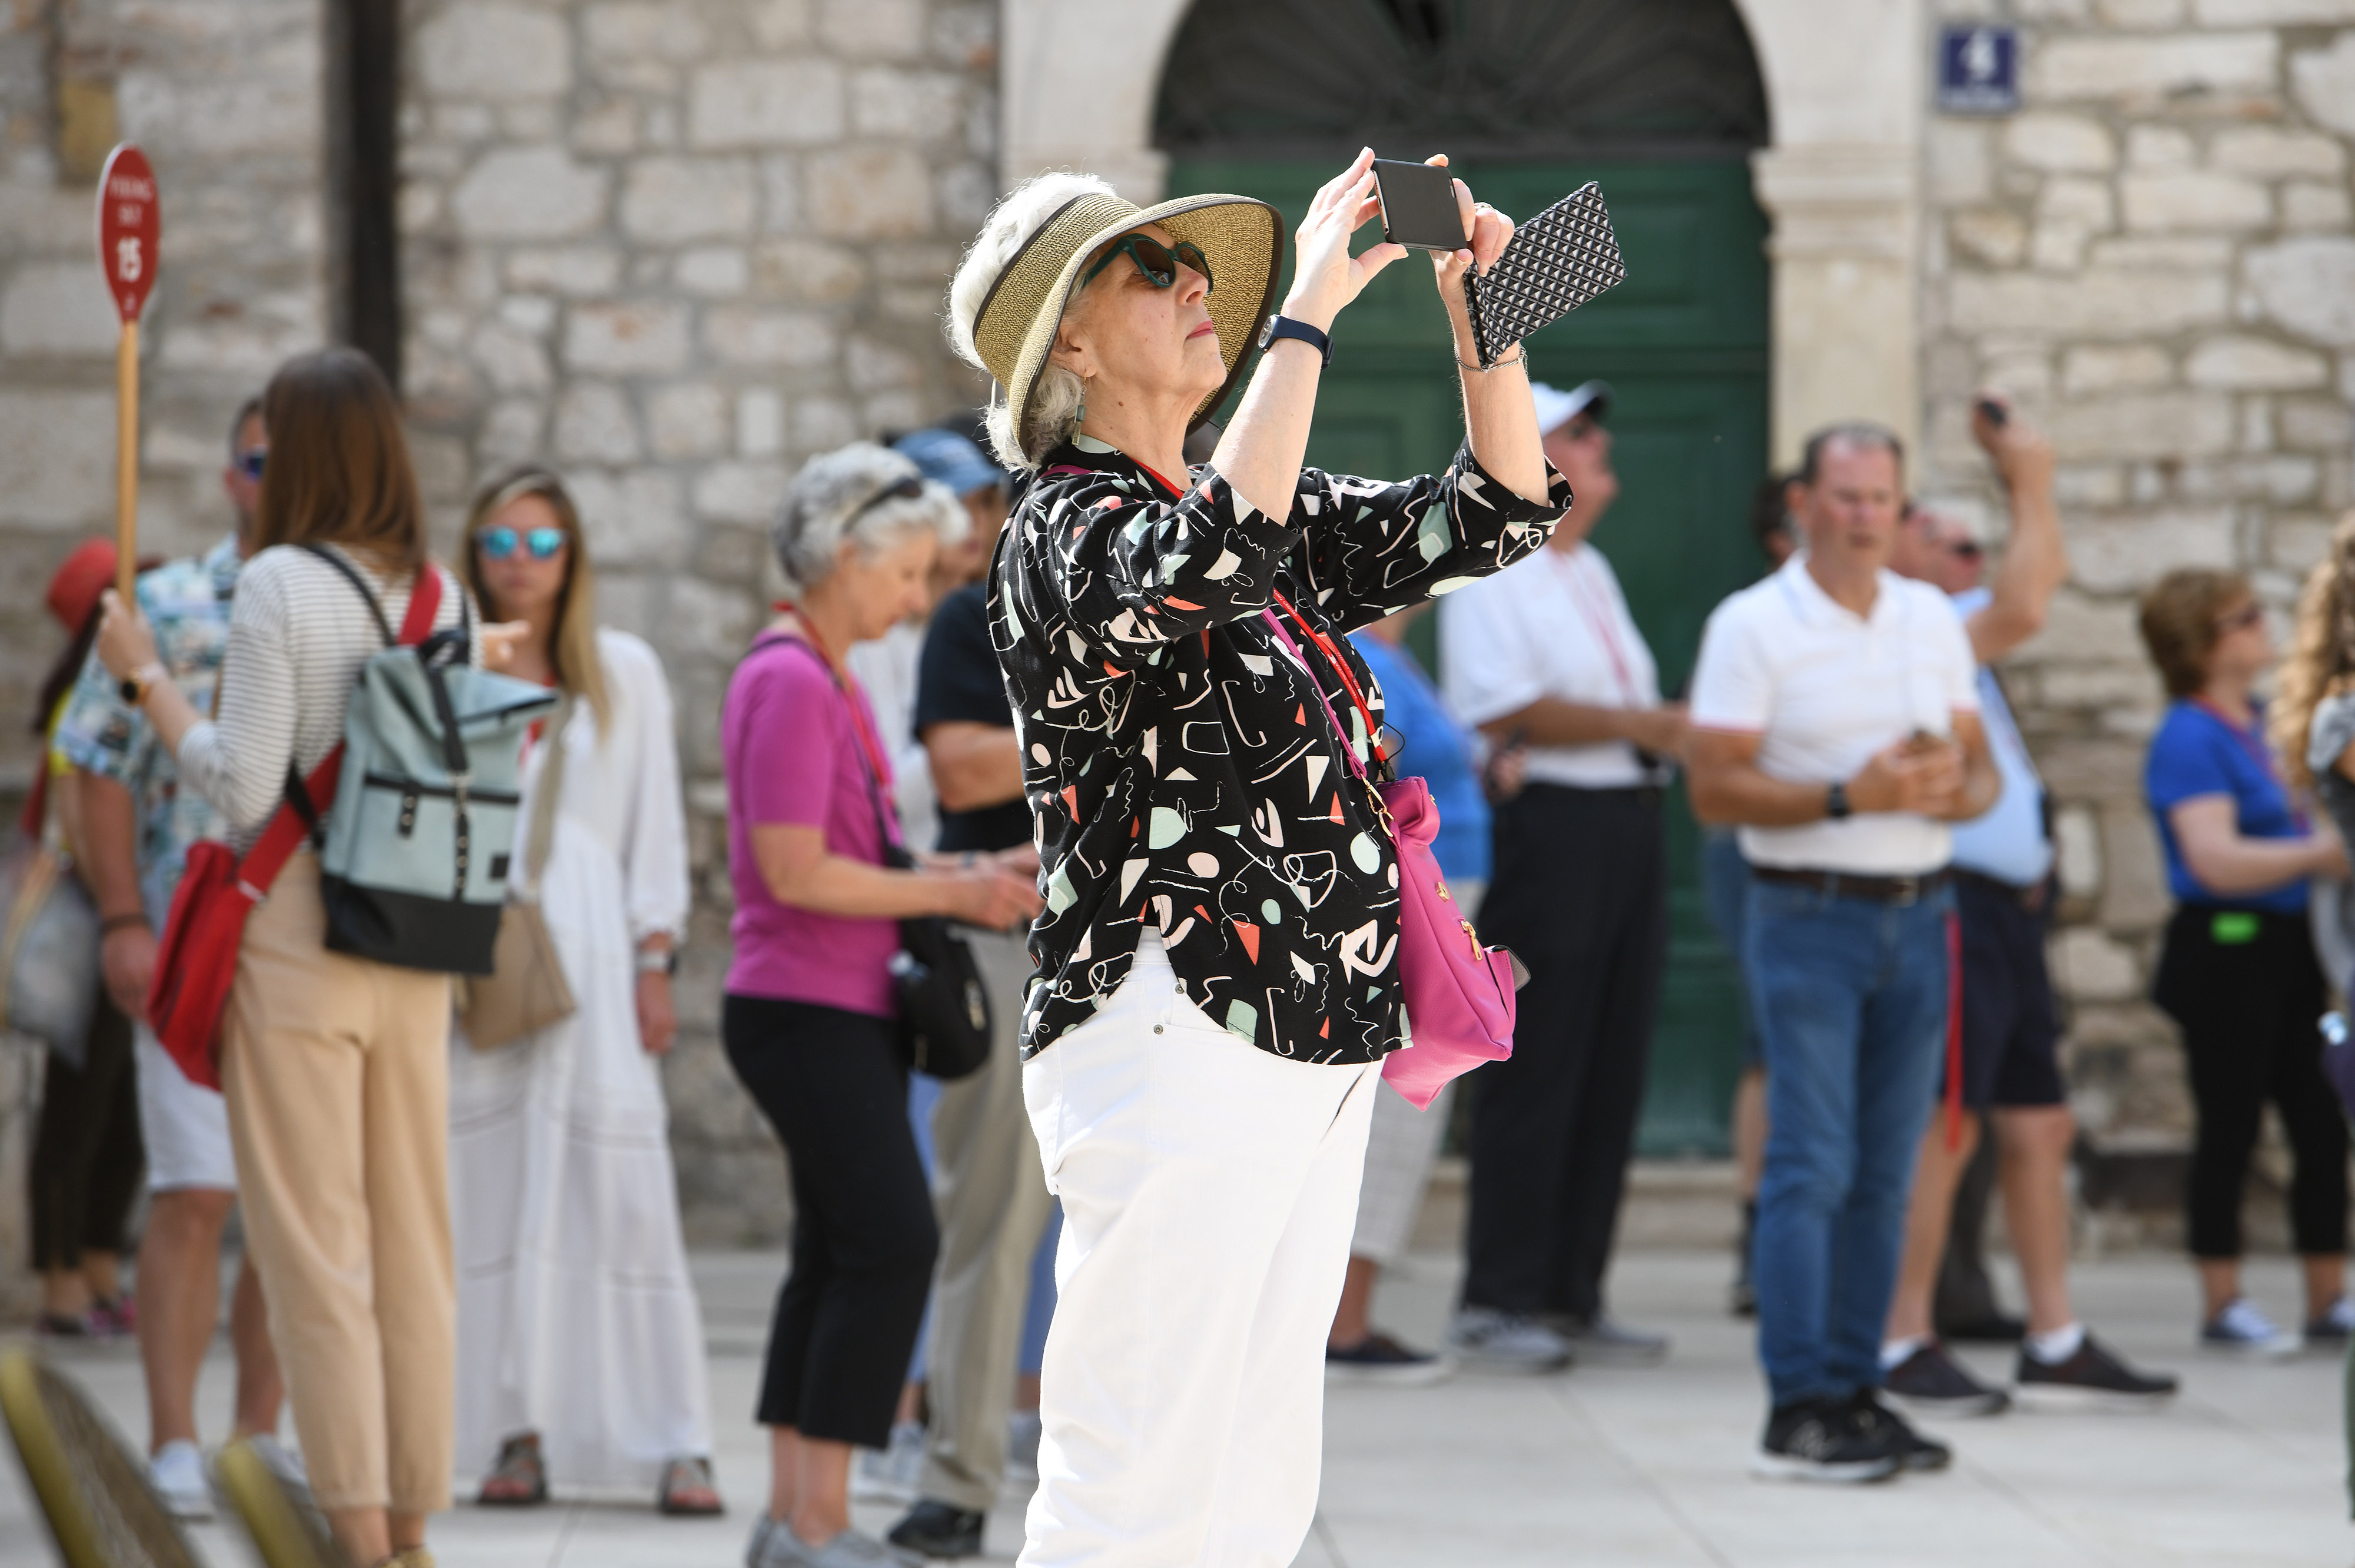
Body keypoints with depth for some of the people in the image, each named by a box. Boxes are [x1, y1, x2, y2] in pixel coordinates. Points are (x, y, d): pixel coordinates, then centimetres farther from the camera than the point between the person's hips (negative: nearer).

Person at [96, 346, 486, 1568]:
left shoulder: (279, 587, -12)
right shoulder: (445, 596, 6)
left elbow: (242, 784, -15)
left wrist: (145, 674, -5)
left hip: (295, 940, -5)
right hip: (415, 956, 5)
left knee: (315, 1247, 0)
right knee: (414, 1243, 10)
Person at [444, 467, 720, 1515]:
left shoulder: (624, 673, 13)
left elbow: (656, 826, 11)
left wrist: (656, 962, 2)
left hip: (592, 949, 0)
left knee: (623, 1185, -9)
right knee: (489, 1184, -5)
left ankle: (671, 1443, -9)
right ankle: (516, 1433, -1)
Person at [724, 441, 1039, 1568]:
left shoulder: (823, 681, 17)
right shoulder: (792, 683, -16)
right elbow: (794, 871, -21)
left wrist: (953, 877, 9)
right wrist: (950, 894, -15)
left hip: (841, 1016, 10)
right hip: (809, 1012, -10)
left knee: (838, 1254, 10)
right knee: (894, 1244, -14)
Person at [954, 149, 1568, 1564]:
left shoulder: (1279, 514, 18)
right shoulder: (1066, 534, -8)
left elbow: (1497, 516, 18)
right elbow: (1210, 562, -30)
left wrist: (1476, 302, 4)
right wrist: (1310, 311, -25)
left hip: (1316, 1053, 9)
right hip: (1174, 1043, -9)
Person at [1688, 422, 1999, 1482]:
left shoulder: (1932, 621, 12)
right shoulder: (1751, 627, -5)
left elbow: (1981, 765, 15)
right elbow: (1717, 789, -10)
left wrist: (1959, 789, -9)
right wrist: (1849, 798, -20)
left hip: (1919, 913, 6)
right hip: (1809, 918, -5)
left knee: (1885, 1169, 7)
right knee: (1812, 1163, -10)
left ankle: (1856, 1388, 12)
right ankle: (1798, 1410, -10)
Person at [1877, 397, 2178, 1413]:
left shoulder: (1953, 631, 20)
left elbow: (2042, 576, 32)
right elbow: (2022, 608, -23)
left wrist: (2017, 471, 20)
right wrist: (2030, 481, -14)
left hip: (2009, 910, 10)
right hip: (1955, 902, -10)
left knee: (2039, 1127, 10)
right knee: (1944, 1127, -11)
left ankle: (2056, 1345, 14)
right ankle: (1902, 1342, -9)